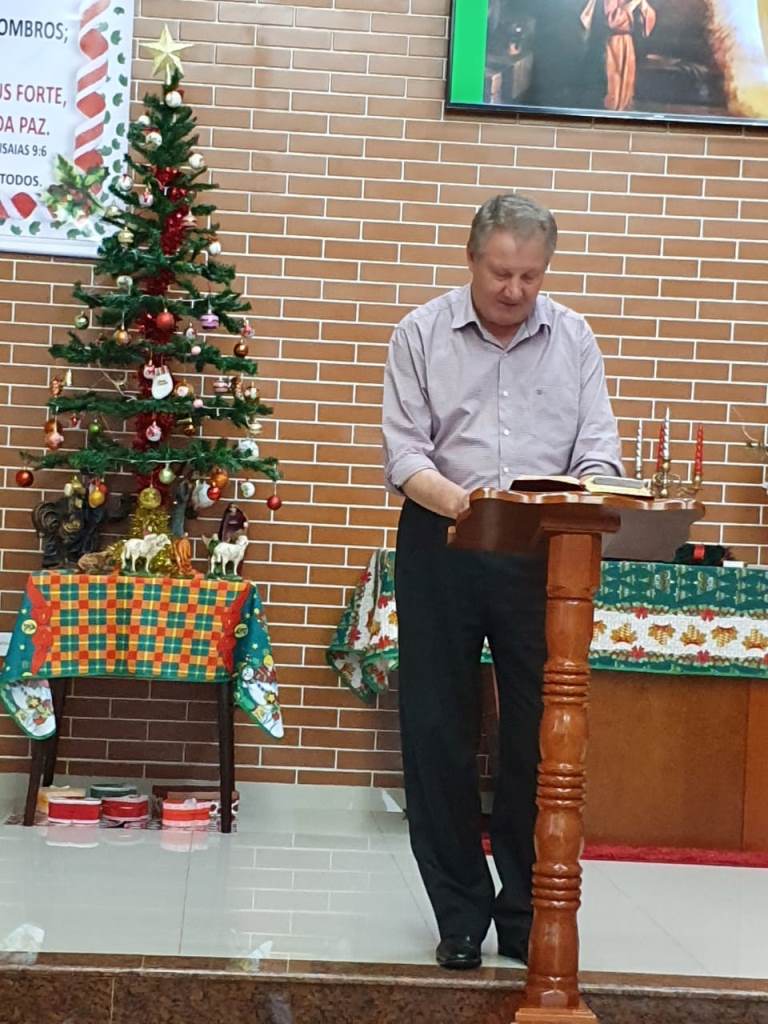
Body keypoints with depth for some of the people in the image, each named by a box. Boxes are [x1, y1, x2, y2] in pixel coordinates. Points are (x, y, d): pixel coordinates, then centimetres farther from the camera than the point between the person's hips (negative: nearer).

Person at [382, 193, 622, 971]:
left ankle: (530, 914, 15)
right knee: (438, 730, 2)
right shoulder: (422, 333, 3)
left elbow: (597, 444, 4)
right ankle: (461, 913, 16)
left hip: (543, 553, 1)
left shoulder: (573, 339, 8)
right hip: (444, 547, -1)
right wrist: (450, 497, -23)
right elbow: (404, 448, -3)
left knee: (541, 734, 3)